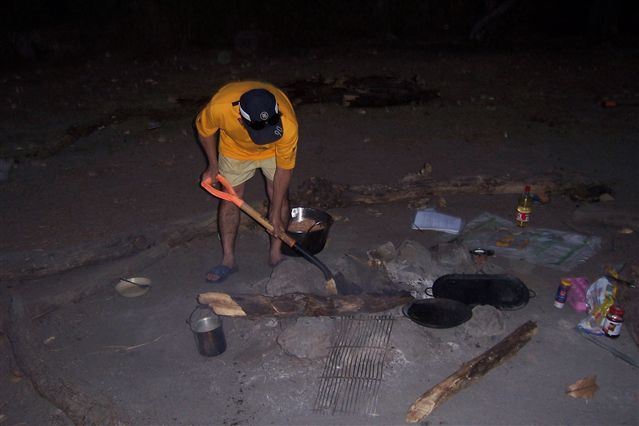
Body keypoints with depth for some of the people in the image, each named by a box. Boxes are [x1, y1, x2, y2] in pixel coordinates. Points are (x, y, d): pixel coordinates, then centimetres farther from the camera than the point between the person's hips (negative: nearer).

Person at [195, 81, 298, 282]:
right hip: (235, 148, 1)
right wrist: (213, 165, -7)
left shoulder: (287, 125, -41)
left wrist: (276, 215, -20)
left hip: (274, 150, 0)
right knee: (230, 199, 1)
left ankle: (276, 253, 17)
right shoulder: (219, 106, -41)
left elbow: (284, 168, -25)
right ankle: (228, 259, 14)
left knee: (279, 197, -1)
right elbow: (204, 130, -14)